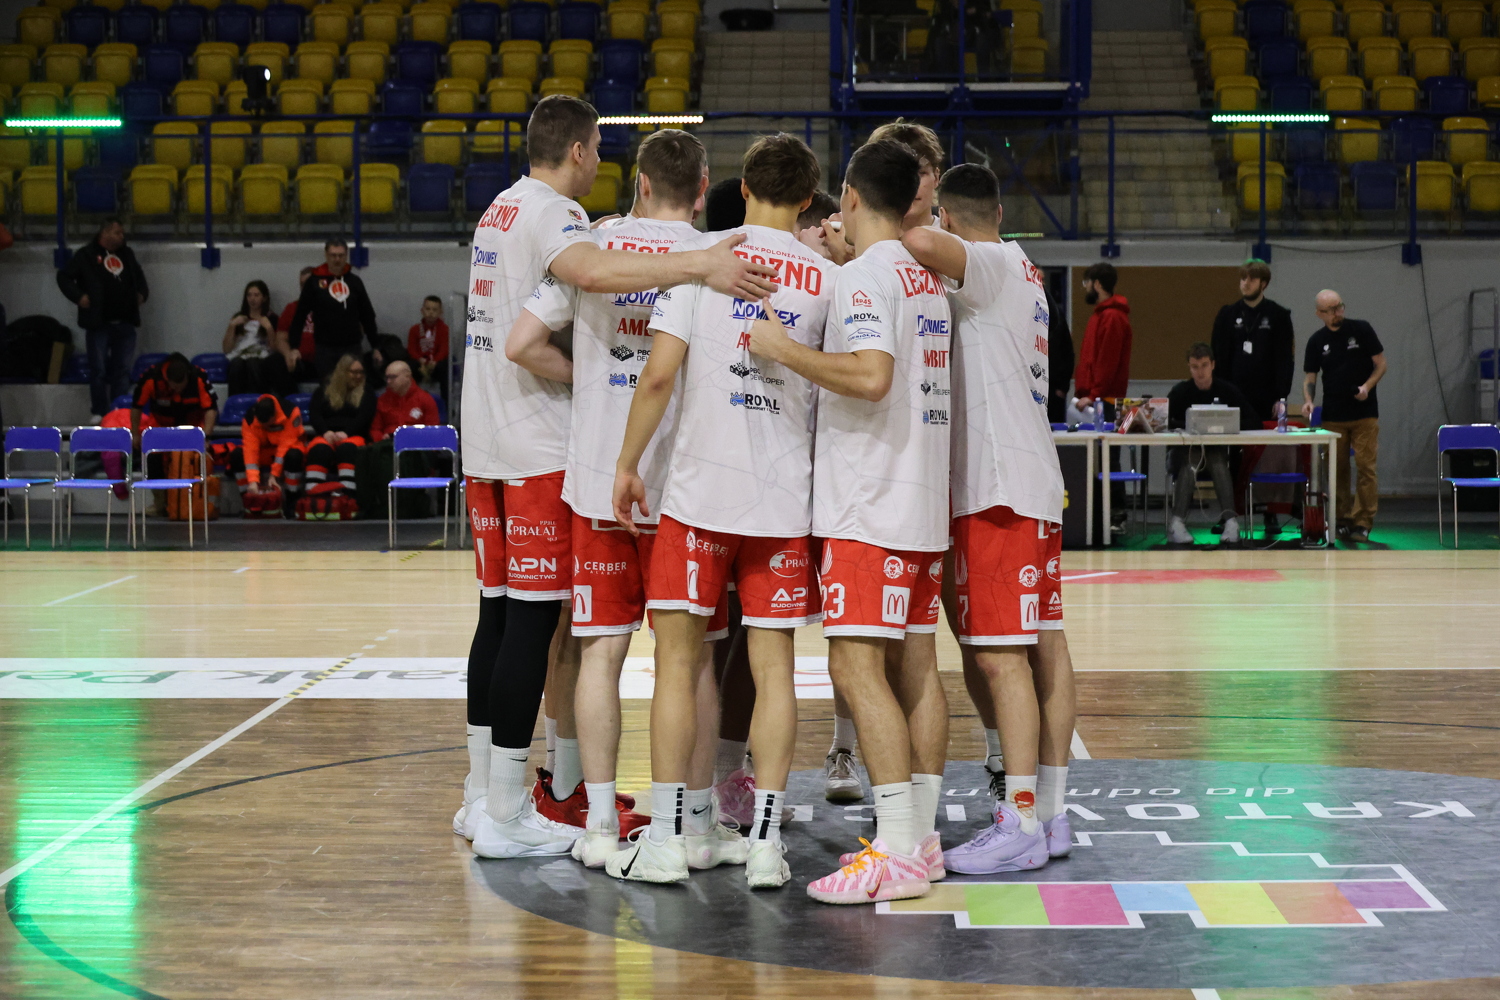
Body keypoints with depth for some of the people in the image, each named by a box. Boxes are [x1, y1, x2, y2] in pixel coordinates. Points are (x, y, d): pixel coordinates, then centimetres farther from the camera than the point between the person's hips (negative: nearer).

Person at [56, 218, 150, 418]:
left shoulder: (127, 254, 14)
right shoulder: (85, 255, -2)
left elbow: (139, 276, 30)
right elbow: (64, 276, 0)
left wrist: (142, 293, 13)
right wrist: (78, 296, -11)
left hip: (125, 323, 5)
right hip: (98, 323, -5)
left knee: (123, 369, 5)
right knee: (98, 369, -2)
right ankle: (99, 412, 5)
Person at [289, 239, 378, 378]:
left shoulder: (354, 281, 7)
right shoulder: (314, 281, -1)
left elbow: (367, 315, 13)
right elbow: (300, 315, 0)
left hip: (352, 347, 2)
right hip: (325, 348, -2)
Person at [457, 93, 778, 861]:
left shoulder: (500, 211, 17)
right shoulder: (553, 213, -12)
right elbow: (592, 271, -35)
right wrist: (702, 266, -38)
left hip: (485, 445, 9)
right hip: (541, 445, -9)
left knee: (500, 611, 14)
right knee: (534, 618, -6)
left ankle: (483, 792, 20)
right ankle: (505, 816, -4)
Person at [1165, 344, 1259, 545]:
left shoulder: (1228, 391, 2)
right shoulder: (1181, 391, 1)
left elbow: (1253, 423, -4)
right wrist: (1187, 426, -24)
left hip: (1218, 448, 1)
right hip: (1185, 448, -1)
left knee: (1218, 463, -32)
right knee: (1190, 463, -33)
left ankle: (1231, 522, -43)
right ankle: (1177, 523, -45)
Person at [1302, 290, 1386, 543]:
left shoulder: (1361, 330, 0)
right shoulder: (1317, 341, 7)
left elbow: (1380, 364, 3)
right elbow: (1309, 377, 9)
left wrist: (1367, 386, -15)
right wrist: (1307, 400, -10)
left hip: (1364, 414, -3)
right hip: (1333, 416, 3)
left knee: (1366, 468, -8)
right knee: (1338, 470, 5)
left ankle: (1363, 524, -6)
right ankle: (1343, 520, 13)